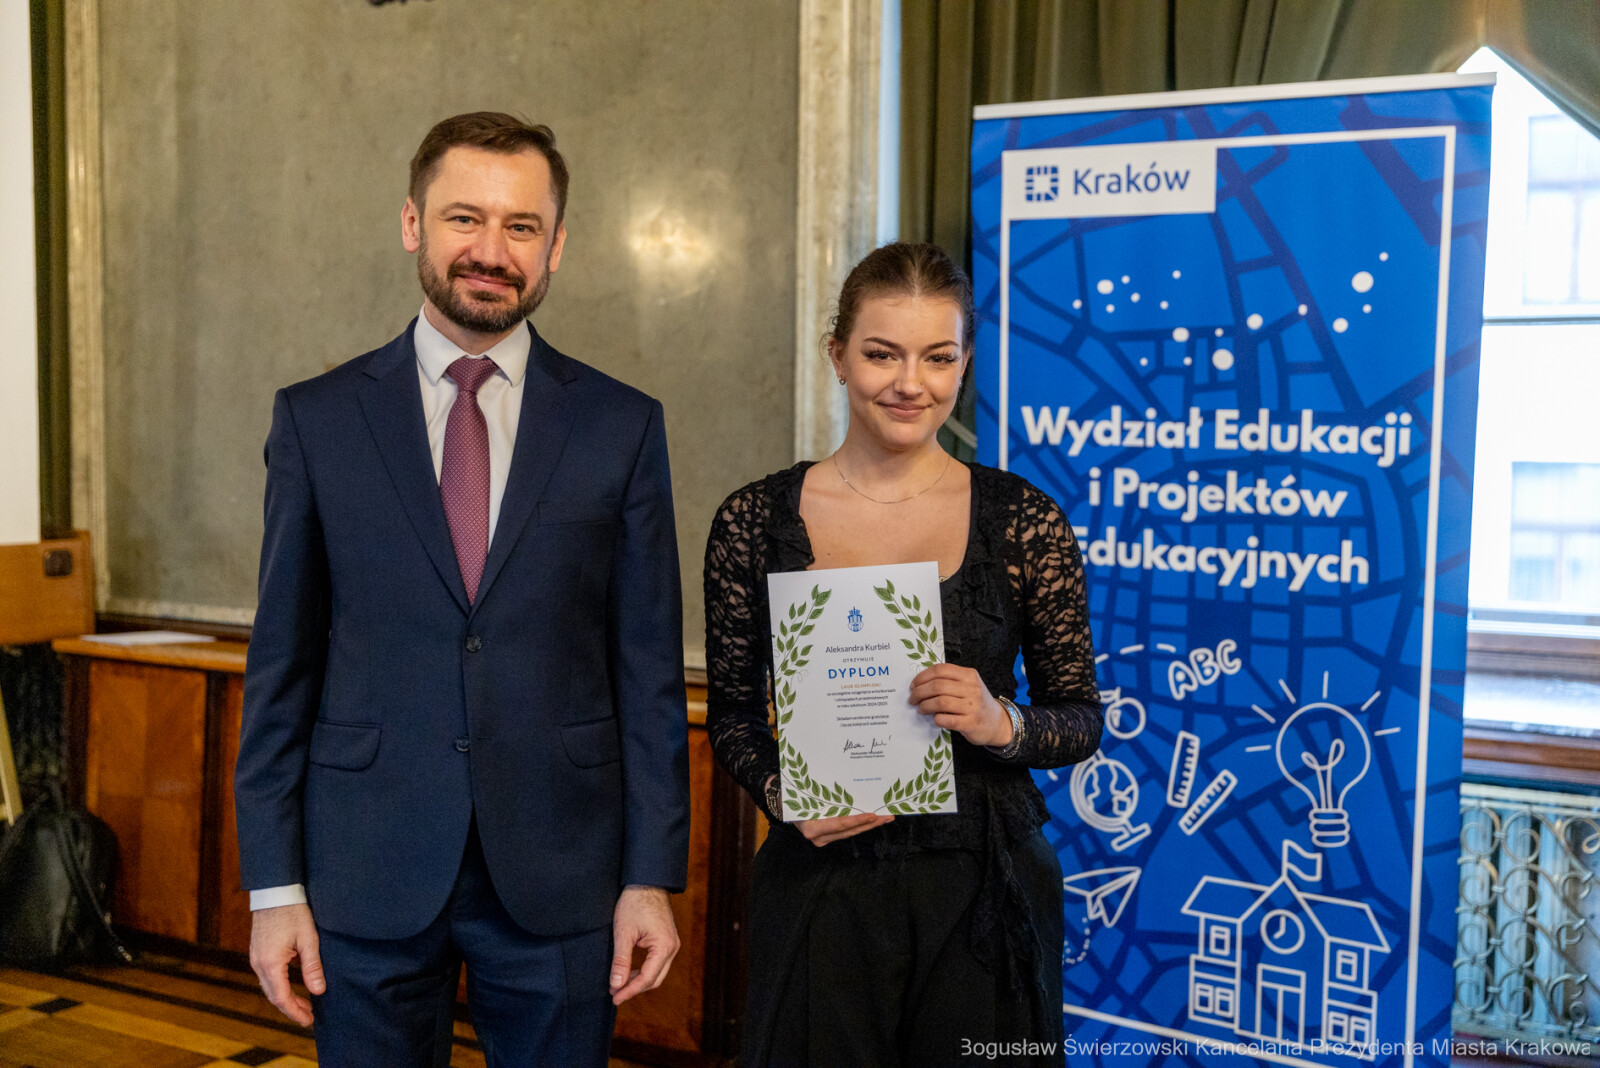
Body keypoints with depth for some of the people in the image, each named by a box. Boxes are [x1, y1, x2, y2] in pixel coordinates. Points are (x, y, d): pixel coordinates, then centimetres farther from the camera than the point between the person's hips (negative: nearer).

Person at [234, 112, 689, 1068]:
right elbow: (283, 664, 2)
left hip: (560, 878, 0)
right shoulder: (317, 419, 1)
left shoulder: (624, 426, 0)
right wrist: (274, 883, -1)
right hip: (368, 875, 1)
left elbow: (649, 668, 0)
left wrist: (653, 878, -3)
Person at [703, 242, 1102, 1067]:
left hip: (982, 889, 0)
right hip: (817, 891, 0)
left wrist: (1004, 725, -17)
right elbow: (732, 711, 6)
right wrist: (781, 795, -11)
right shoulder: (754, 522, -1)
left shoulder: (1024, 521, -3)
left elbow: (1082, 720, 3)